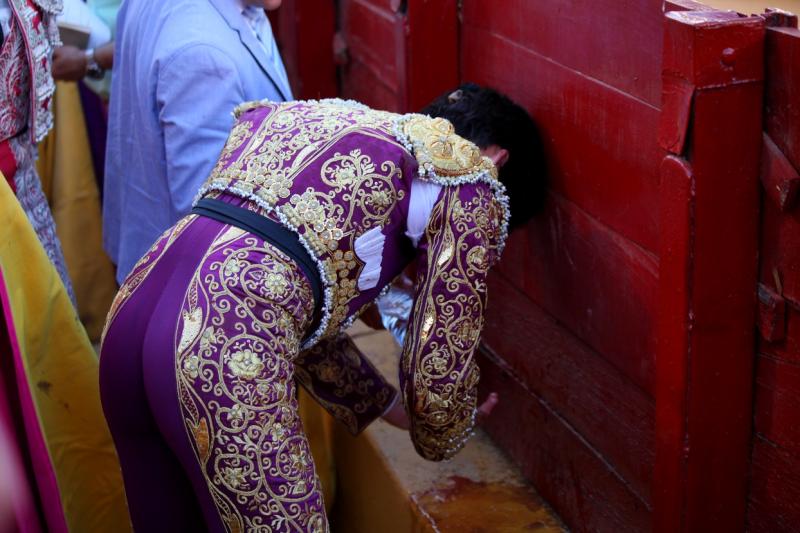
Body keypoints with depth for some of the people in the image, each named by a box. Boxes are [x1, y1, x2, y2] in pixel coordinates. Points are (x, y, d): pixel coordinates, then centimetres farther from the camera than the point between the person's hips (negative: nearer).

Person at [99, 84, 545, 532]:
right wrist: (440, 439, 27)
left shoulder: (317, 119, 28)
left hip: (134, 304, 9)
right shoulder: (470, 182, 8)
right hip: (227, 350, -8)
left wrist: (395, 409, 39)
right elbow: (439, 358, 5)